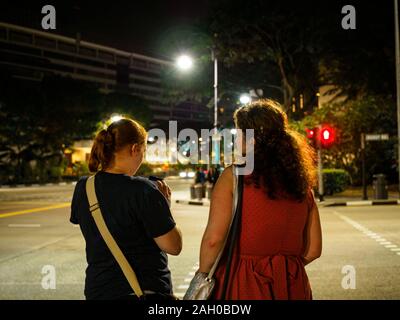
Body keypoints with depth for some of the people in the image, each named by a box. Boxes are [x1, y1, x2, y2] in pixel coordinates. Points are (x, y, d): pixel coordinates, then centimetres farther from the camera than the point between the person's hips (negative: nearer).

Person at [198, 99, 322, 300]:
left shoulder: (233, 176, -10)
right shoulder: (301, 181, 4)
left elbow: (214, 238, -17)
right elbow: (313, 249, 7)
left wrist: (203, 274, -2)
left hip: (244, 284, -4)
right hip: (293, 285, 5)